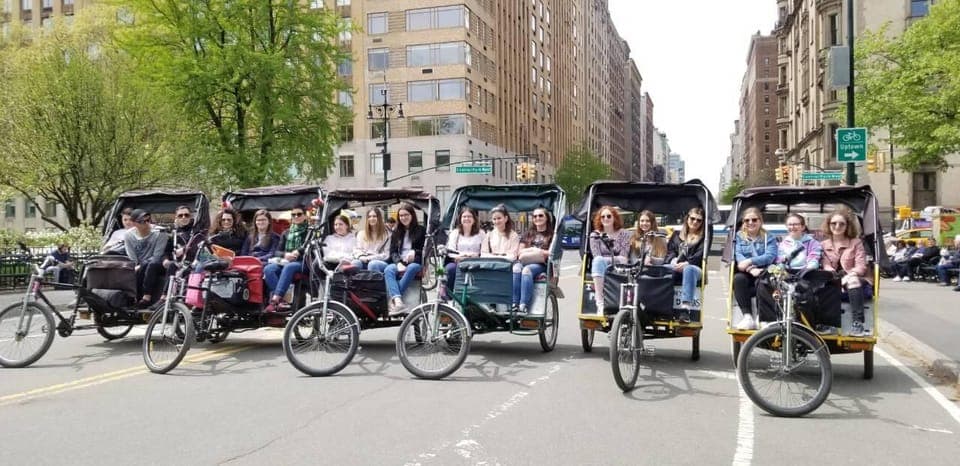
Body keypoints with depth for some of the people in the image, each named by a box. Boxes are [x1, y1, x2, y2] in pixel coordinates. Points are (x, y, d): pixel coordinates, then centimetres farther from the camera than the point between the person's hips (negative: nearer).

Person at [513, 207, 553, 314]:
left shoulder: (551, 234, 15)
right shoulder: (528, 234, 26)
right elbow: (520, 252, 17)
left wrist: (540, 252, -9)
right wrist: (531, 250, 0)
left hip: (541, 264, -3)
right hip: (525, 262, 3)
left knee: (527, 270, -37)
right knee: (516, 268, -33)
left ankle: (523, 305, -45)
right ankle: (514, 304, -40)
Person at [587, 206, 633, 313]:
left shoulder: (624, 234, 6)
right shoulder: (595, 235, 8)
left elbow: (623, 259, -2)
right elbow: (597, 257, -3)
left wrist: (607, 259, -16)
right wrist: (615, 258, -13)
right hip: (601, 270, 1)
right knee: (598, 261, -35)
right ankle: (600, 304, -44)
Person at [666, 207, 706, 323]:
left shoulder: (703, 238, 16)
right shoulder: (677, 234, 27)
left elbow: (700, 256, 0)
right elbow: (669, 250, 16)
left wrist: (686, 263, -18)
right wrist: (673, 260, -7)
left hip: (694, 268, -3)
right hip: (675, 268, 4)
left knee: (689, 269, -41)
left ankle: (685, 309, -51)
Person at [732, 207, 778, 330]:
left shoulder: (769, 238, 15)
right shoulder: (739, 237, 18)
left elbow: (770, 256, -5)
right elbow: (738, 256, 0)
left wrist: (750, 261, -21)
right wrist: (751, 269, -20)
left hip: (763, 272, -1)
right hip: (745, 274, 1)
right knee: (738, 278, -34)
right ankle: (747, 316, -37)